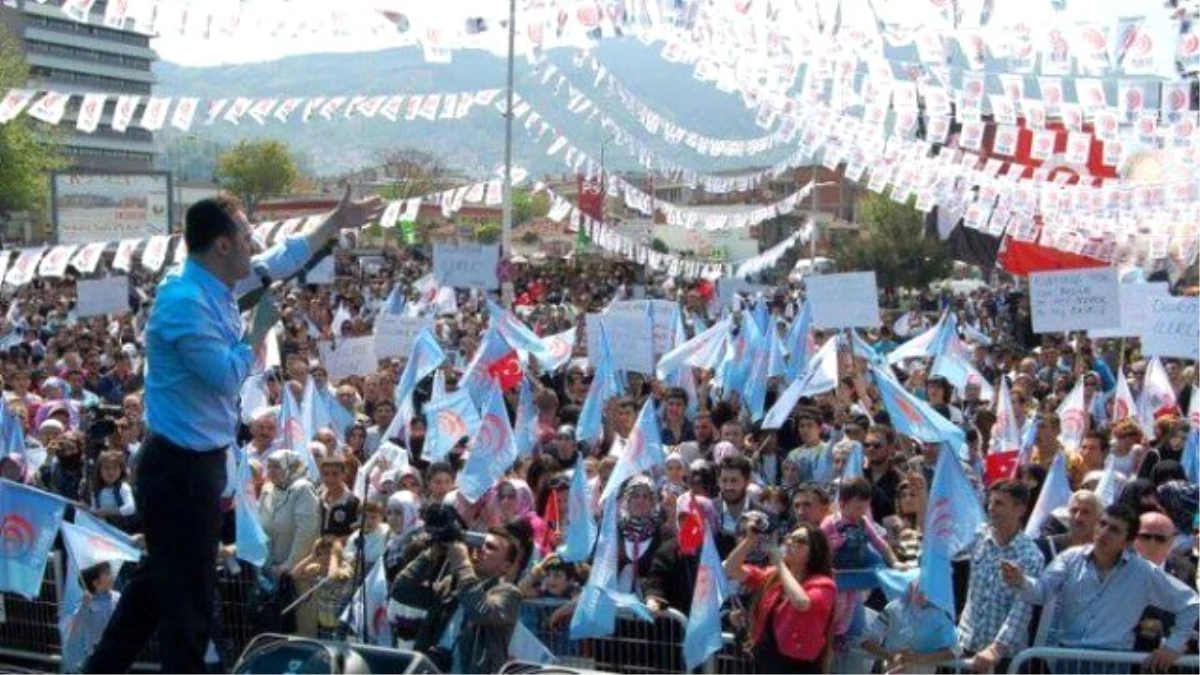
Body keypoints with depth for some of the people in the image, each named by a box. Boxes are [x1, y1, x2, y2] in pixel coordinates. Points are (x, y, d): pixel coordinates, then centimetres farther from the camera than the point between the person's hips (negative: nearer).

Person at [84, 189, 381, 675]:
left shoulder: (216, 284, 5)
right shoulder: (185, 301, -23)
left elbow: (280, 261, 20)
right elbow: (228, 377, -23)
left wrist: (336, 223, 25)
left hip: (193, 461, 10)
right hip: (181, 468, -10)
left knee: (159, 580, 21)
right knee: (189, 598, 2)